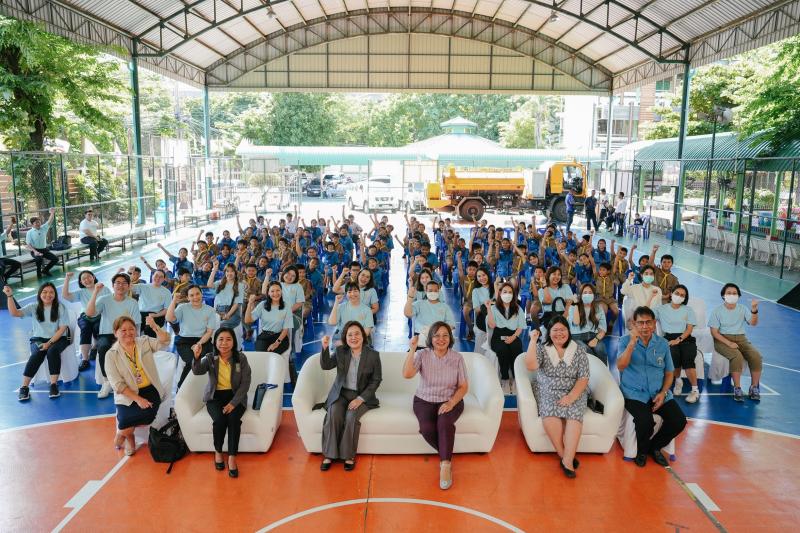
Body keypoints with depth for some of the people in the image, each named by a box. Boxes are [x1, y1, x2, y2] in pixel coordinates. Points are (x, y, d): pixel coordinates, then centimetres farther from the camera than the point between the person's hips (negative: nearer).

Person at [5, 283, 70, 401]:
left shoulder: (60, 307, -1)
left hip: (58, 338, -1)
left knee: (52, 351, -34)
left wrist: (49, 343, -16)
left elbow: (62, 328, -6)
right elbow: (15, 313, -9)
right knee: (37, 354, -31)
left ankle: (54, 385, -30)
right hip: (38, 339, 1)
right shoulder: (34, 307, 4)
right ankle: (24, 387, -26)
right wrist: (10, 296, -21)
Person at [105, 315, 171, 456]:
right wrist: (138, 399, -20)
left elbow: (164, 342, -13)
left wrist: (154, 327, -30)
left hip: (150, 391, 2)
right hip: (128, 395, -1)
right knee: (125, 421, -24)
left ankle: (123, 431, 11)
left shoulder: (145, 342, 4)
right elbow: (117, 384, -10)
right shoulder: (111, 355, -3)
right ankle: (128, 435, 18)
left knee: (147, 414, -25)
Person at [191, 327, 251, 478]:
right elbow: (197, 371, -25)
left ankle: (232, 458, -19)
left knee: (233, 418, -28)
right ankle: (218, 452, -1)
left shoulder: (241, 358, -7)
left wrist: (233, 403, -19)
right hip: (215, 396, 0)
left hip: (235, 396, 0)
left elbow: (245, 384, -9)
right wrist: (197, 357, -46)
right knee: (219, 419, -27)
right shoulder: (210, 358, -5)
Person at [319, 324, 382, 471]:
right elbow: (325, 366, -5)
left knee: (351, 416, -29)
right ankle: (329, 454, -15)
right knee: (333, 414, -26)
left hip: (361, 395, -2)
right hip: (341, 393, 2)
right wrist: (325, 348, -23)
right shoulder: (340, 351, 2)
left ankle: (349, 455, -14)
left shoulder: (373, 355, -6)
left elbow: (376, 380, -5)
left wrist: (361, 398, -15)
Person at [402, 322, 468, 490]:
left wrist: (451, 403, -18)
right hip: (425, 401, 1)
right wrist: (412, 349, -25)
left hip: (451, 401, 0)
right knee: (427, 428, -28)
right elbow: (407, 374, -21)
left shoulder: (457, 357, -4)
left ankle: (445, 465, -20)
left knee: (444, 422, -33)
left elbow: (464, 386, -2)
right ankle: (447, 456, -1)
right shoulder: (422, 354, -6)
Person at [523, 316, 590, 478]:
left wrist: (571, 396, -16)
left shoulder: (579, 350, 4)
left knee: (574, 414, -32)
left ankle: (567, 460, -31)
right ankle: (565, 456, -17)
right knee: (550, 415, -31)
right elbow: (530, 366, -16)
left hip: (574, 394, 0)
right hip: (549, 393, 0)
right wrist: (533, 340, -16)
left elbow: (583, 378, -1)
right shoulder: (542, 349, 3)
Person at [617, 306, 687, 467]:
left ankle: (655, 446, 14)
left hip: (659, 393, 4)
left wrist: (663, 392, -6)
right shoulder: (626, 341, -3)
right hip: (635, 394, -4)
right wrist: (633, 342, -27)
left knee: (679, 421, -15)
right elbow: (620, 366, -18)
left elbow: (669, 372, 12)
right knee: (646, 422, -29)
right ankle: (642, 450, 5)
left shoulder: (662, 343, 7)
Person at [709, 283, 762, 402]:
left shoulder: (743, 309, 8)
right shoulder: (717, 311, -1)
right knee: (737, 357, -32)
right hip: (723, 340, -4)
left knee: (756, 356, -22)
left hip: (740, 338, 4)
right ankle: (737, 388, -21)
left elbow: (753, 323, -8)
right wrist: (729, 343, -19)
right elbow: (714, 332, -6)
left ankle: (754, 387, -8)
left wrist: (754, 310, -26)